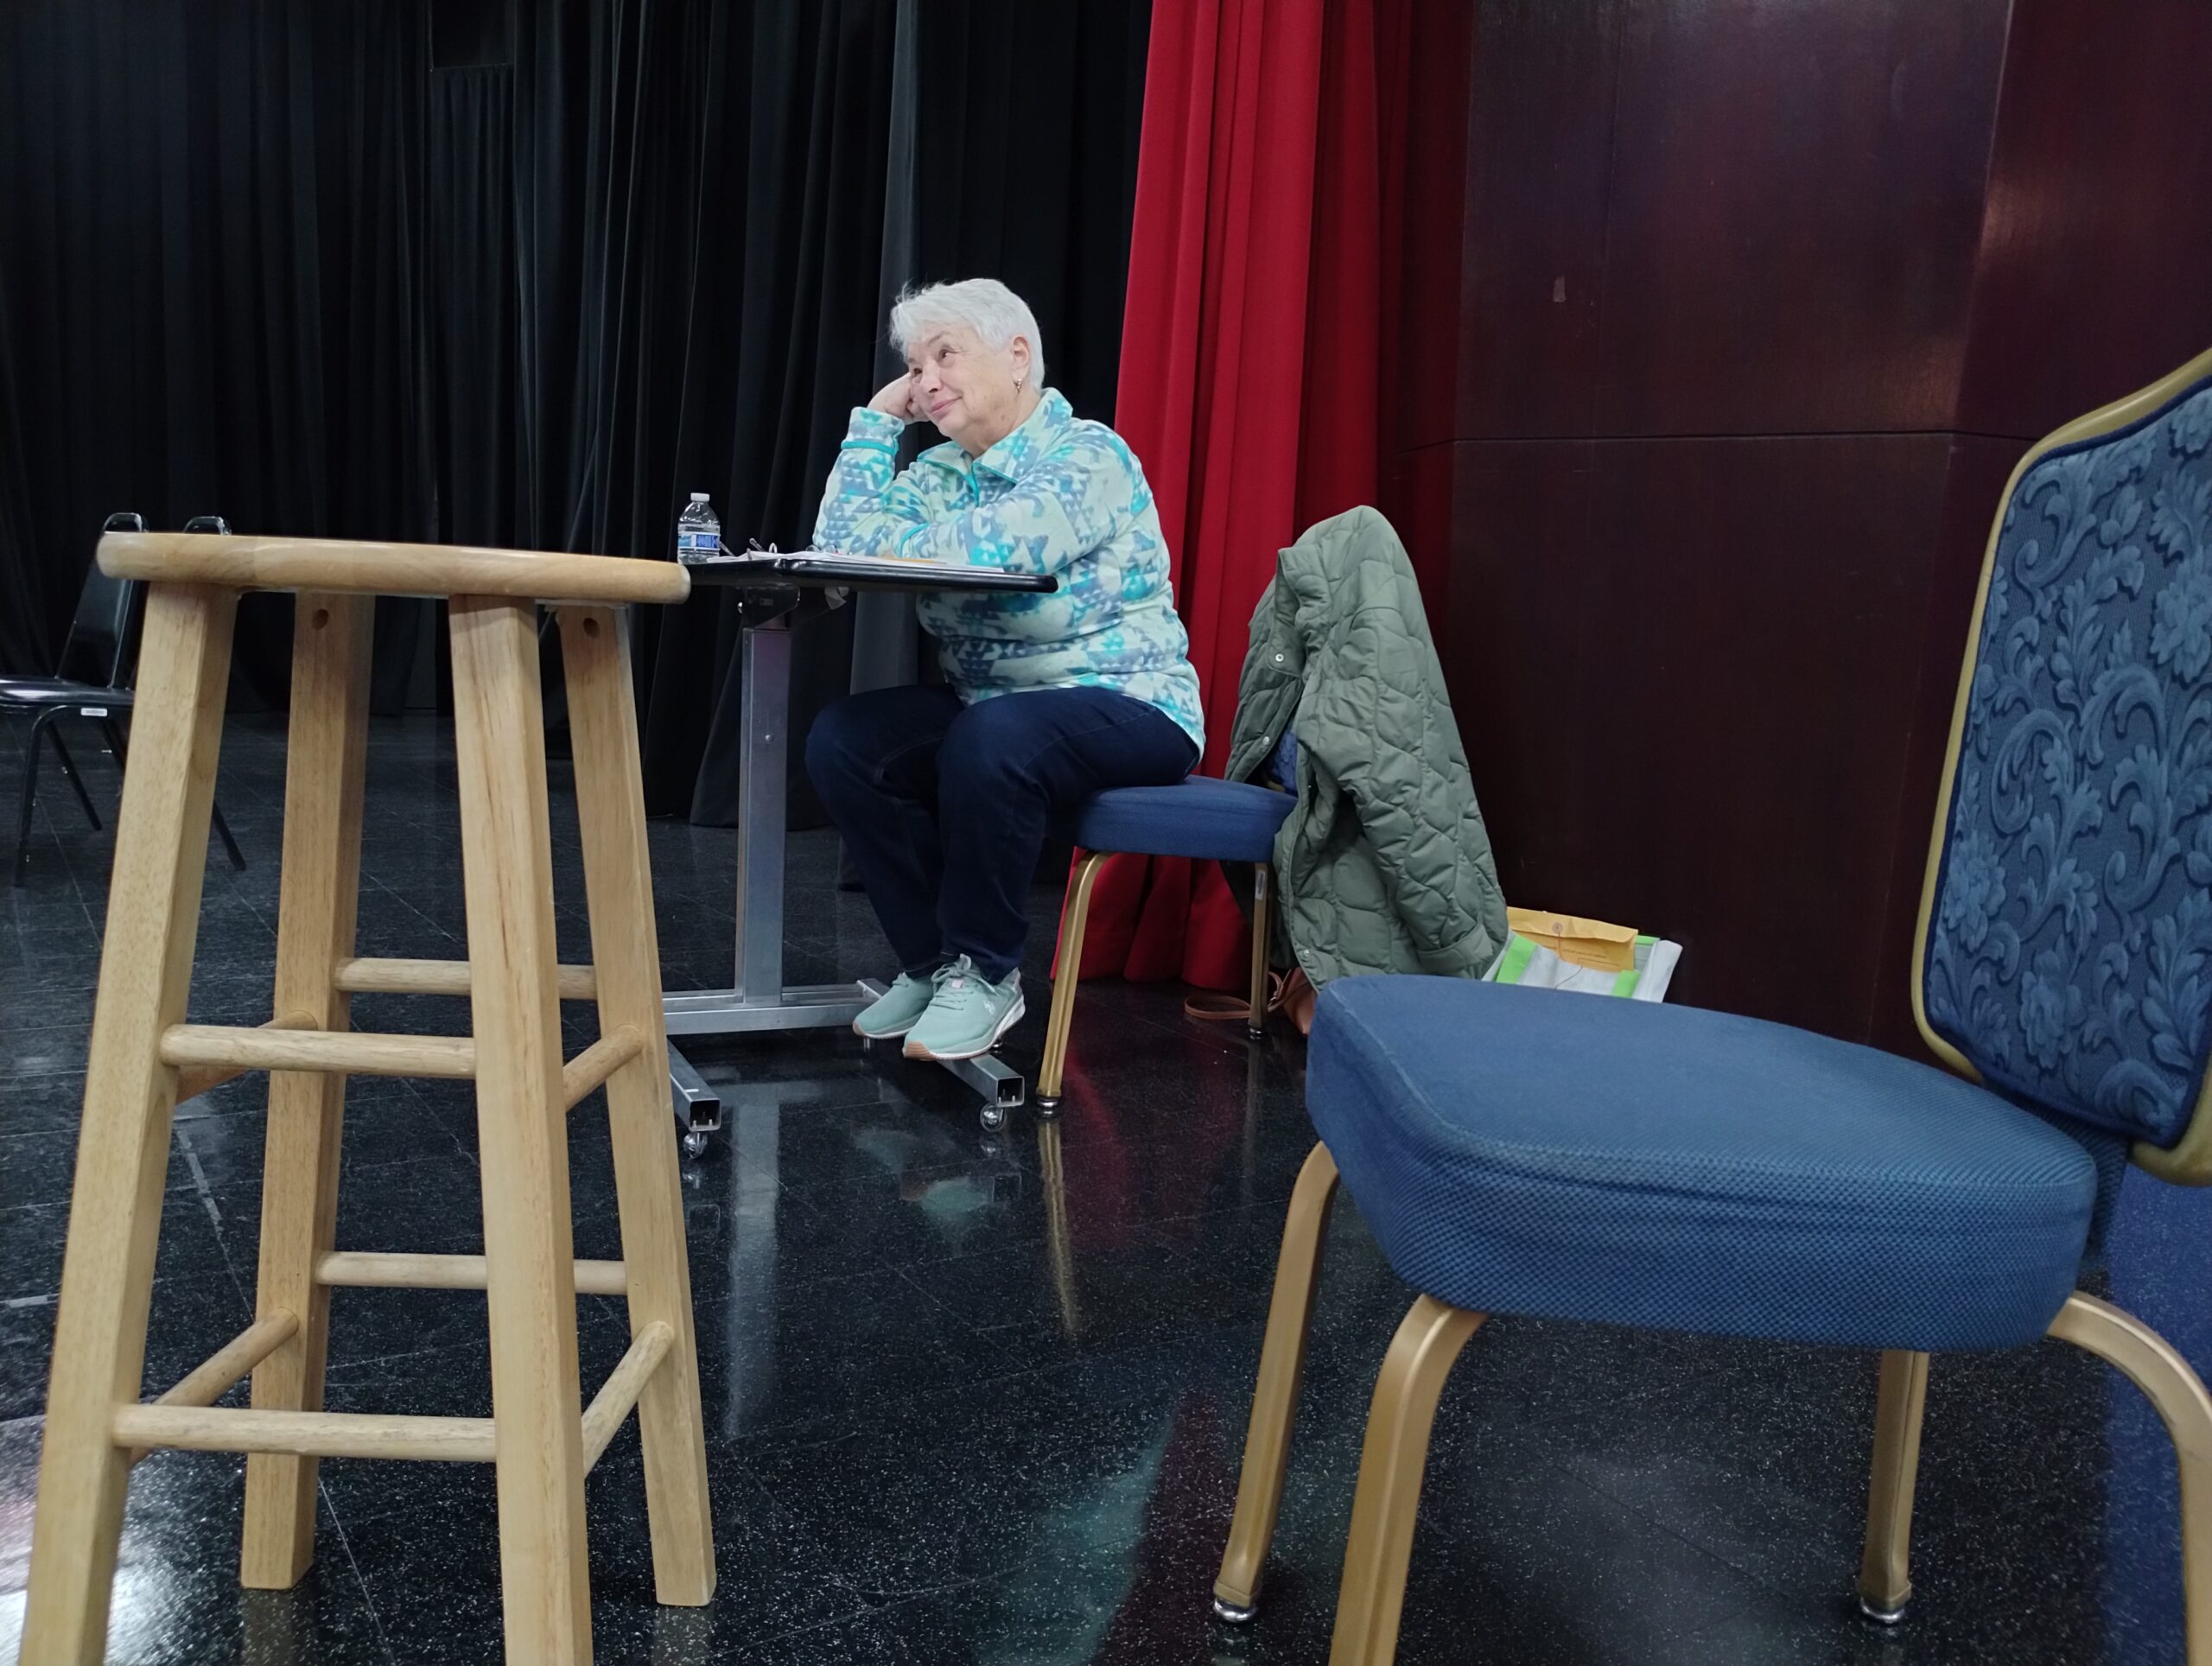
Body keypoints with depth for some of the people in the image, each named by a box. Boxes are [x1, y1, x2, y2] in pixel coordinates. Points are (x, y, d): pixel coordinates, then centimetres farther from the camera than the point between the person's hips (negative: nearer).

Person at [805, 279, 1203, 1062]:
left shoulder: (1088, 456, -13)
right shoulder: (940, 470, 10)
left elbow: (982, 552, -28)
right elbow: (836, 552, -2)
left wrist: (878, 538, -11)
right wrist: (878, 421, -1)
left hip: (1125, 709, -7)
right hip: (990, 706, 7)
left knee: (991, 738, -37)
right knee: (842, 739, -15)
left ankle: (986, 974, -14)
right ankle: (933, 960, -2)